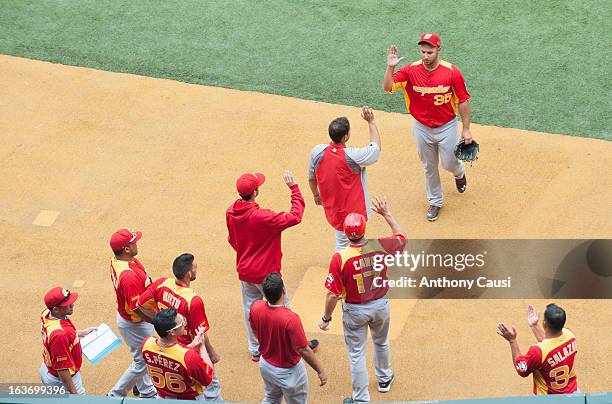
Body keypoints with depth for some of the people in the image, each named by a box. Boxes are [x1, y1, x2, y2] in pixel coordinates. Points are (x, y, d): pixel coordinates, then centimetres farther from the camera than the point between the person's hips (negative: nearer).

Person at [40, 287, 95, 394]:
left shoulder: (46, 314, -11)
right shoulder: (59, 334, -39)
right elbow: (62, 368, -31)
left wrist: (81, 333, 15)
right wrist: (73, 392, -23)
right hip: (61, 379, -9)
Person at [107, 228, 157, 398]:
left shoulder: (116, 261, -7)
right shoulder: (128, 275, -37)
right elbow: (137, 308, -31)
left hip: (124, 316, 10)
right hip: (134, 324, -10)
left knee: (142, 357, 28)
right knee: (141, 362, 9)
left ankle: (147, 392, 47)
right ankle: (115, 396, 22)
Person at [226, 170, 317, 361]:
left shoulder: (230, 212, -9)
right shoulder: (261, 217, -32)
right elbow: (295, 217, -27)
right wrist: (294, 188, -23)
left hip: (244, 271, 6)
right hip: (266, 272, -6)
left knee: (250, 308, 19)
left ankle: (255, 350, 32)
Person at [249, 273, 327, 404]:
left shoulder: (256, 308, -19)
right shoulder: (290, 319, -37)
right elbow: (303, 350, -29)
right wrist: (320, 371, -15)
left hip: (265, 365, 5)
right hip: (288, 371, -5)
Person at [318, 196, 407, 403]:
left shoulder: (340, 258, -27)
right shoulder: (380, 247, -19)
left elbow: (333, 294, -22)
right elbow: (401, 237, 5)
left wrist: (326, 318, -7)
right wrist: (387, 214, 12)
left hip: (355, 310, -3)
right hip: (380, 305, 4)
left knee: (356, 354, 12)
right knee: (381, 343, 29)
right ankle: (384, 379, 52)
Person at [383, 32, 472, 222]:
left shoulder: (452, 72, -18)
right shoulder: (411, 70, -13)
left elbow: (463, 101, -10)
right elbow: (388, 87, -19)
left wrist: (466, 129, -8)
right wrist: (390, 67, -35)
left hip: (446, 127, -2)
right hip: (422, 128, 2)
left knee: (449, 164, 8)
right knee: (429, 167, 16)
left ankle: (459, 172, 47)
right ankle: (435, 202, 36)